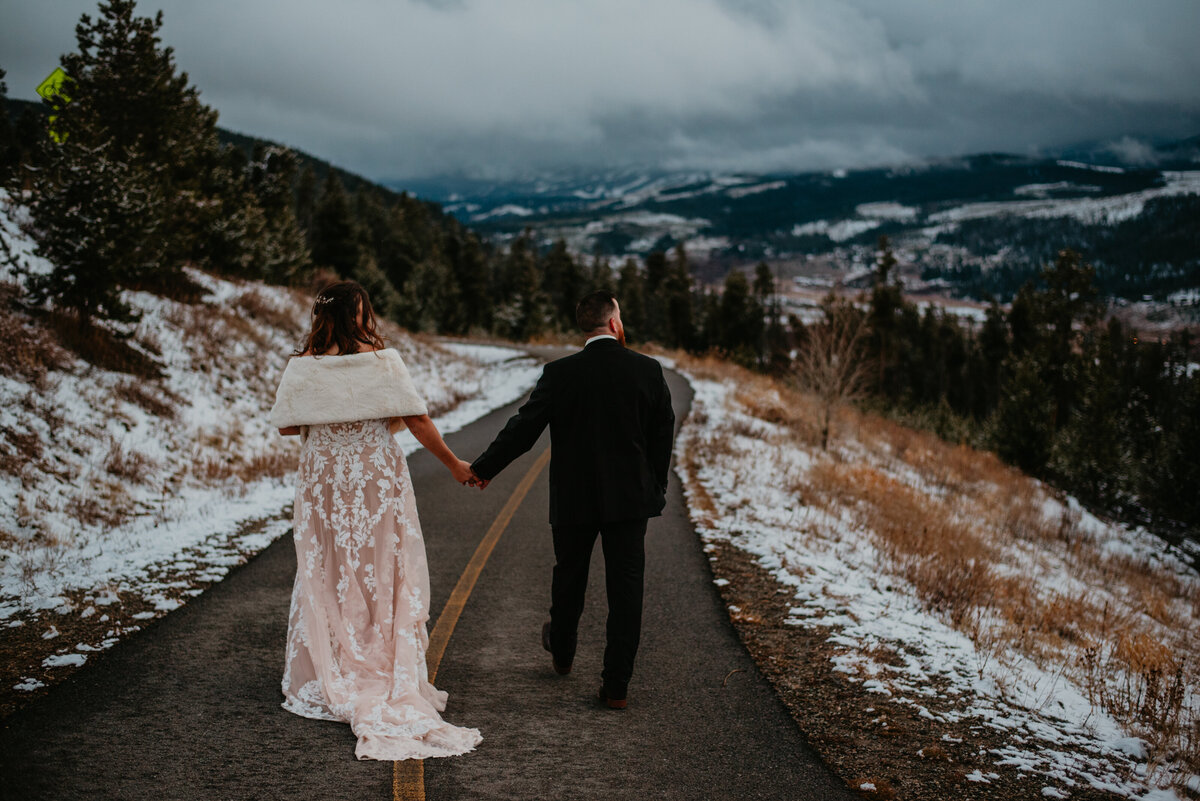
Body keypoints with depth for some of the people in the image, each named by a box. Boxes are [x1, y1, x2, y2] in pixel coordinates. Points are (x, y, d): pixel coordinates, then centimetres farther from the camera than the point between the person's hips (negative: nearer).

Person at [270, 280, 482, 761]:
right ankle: (394, 679, 12)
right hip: (379, 482, -2)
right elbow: (418, 420, -10)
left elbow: (286, 424, -2)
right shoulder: (382, 360, -11)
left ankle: (330, 680, 18)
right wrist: (454, 464, 0)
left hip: (323, 482, 2)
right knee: (384, 575, 8)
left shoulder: (303, 365, -5)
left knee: (326, 577, 12)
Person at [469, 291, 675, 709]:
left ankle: (561, 651, 43)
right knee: (625, 587, 4)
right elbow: (664, 434, 3)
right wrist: (657, 487, 16)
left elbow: (524, 428, -8)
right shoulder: (648, 370, -5)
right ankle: (616, 684, 4)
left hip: (574, 498, 0)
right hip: (630, 498, 0)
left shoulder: (560, 373, -11)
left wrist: (483, 468, 4)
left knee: (569, 576, 20)